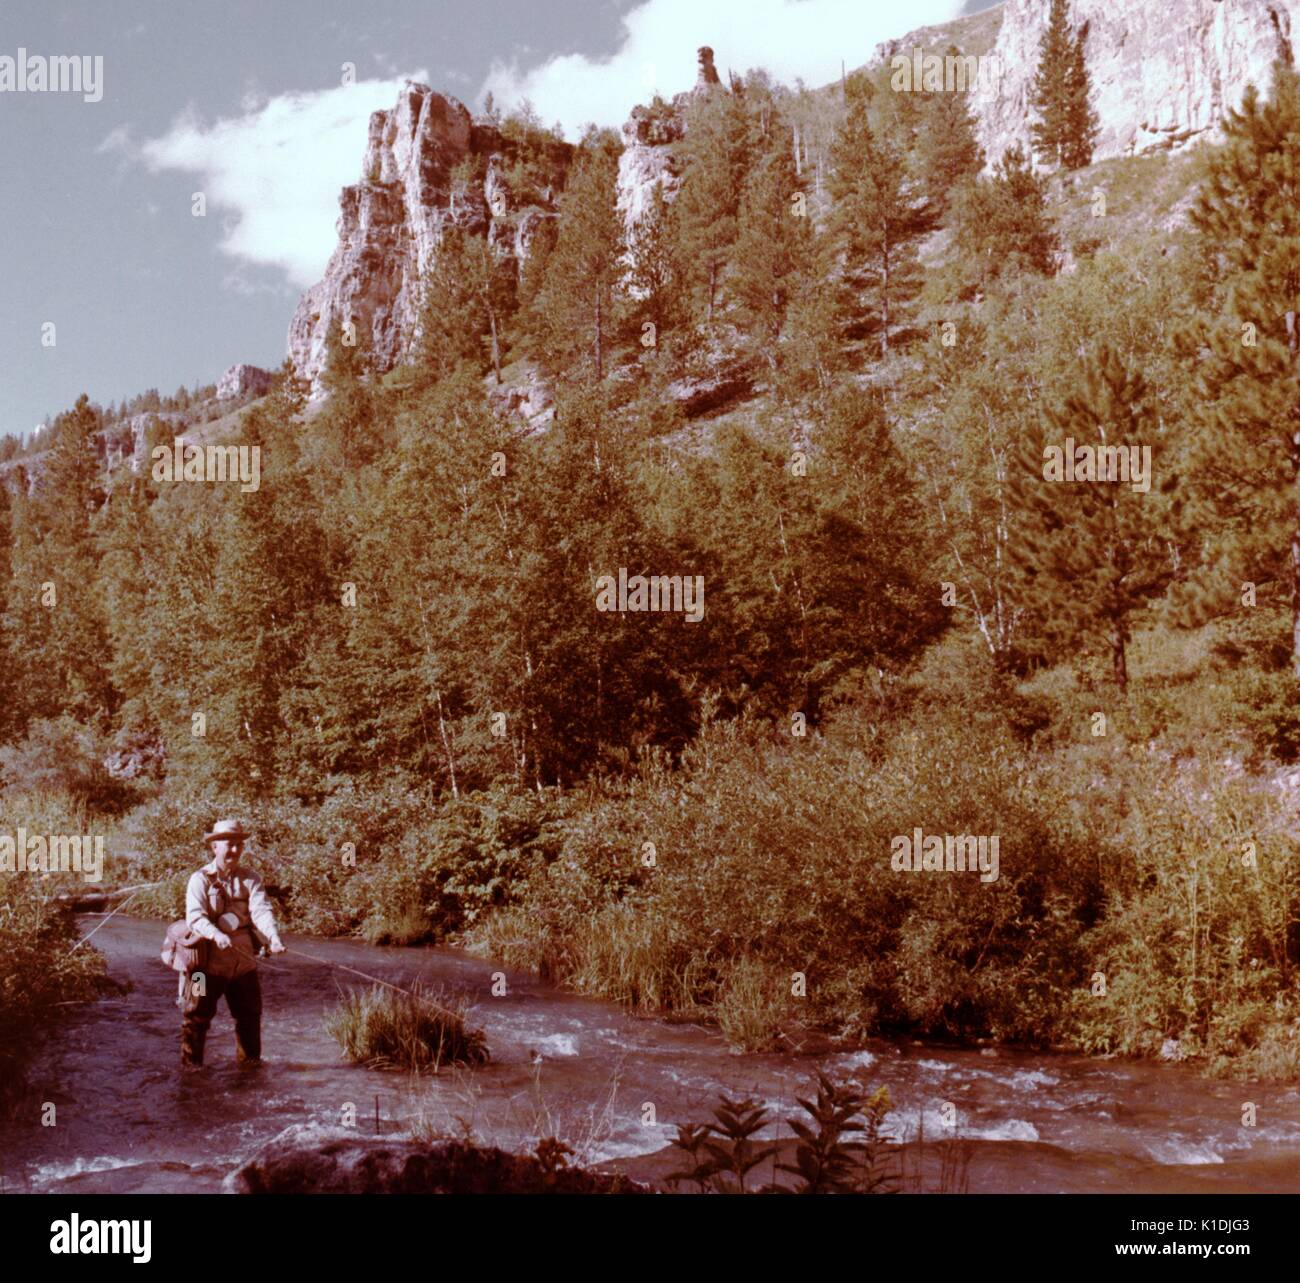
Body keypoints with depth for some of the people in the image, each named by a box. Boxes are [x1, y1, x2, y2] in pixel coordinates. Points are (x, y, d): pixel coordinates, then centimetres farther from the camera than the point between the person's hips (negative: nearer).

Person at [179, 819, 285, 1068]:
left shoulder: (250, 879, 3)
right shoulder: (200, 879, -7)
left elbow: (261, 910, -13)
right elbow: (195, 916, -20)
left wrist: (273, 937, -32)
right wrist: (217, 935, -40)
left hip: (244, 960, 4)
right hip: (209, 960, -4)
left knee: (250, 1012, 14)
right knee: (197, 1015, 2)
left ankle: (249, 1059, 31)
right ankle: (191, 1064, 16)